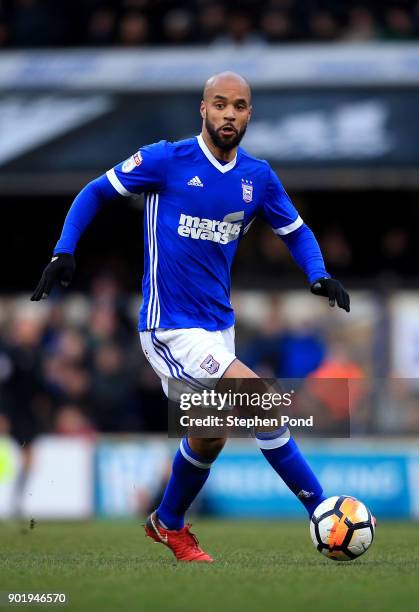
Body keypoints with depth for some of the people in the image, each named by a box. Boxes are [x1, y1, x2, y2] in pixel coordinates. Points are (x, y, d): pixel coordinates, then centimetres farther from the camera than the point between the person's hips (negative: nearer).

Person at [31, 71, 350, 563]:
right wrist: (63, 253, -10)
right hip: (171, 330, -7)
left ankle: (169, 524, 41)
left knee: (208, 438, 16)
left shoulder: (258, 177, 5)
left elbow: (295, 231, 18)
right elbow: (95, 192, 1)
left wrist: (319, 275, 0)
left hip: (218, 325, 7)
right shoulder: (166, 160, -10)